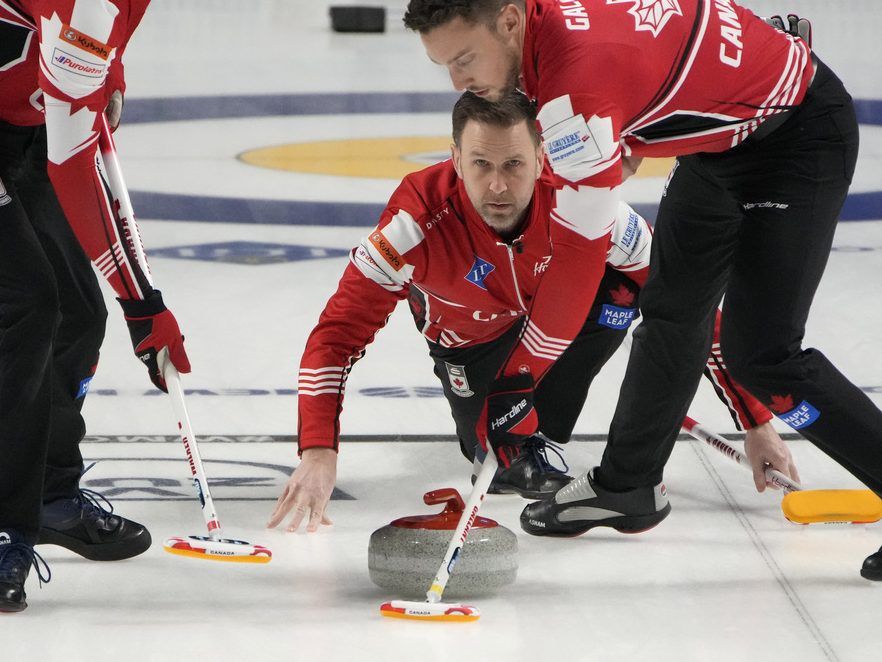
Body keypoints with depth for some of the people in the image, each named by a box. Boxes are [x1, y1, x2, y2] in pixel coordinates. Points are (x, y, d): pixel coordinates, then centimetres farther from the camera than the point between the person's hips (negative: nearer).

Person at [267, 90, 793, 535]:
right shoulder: (419, 219, -39)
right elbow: (338, 332, -37)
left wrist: (756, 421, -27)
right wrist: (319, 453, -51)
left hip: (557, 308, 0)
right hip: (471, 338, 0)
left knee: (623, 290, -29)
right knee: (494, 449, -17)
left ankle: (536, 438, -9)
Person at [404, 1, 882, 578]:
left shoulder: (579, 81, -35)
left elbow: (578, 249, -34)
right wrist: (628, 139, 15)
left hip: (798, 134, -10)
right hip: (723, 135, 10)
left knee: (761, 354, -14)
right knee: (672, 311, 16)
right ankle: (626, 485, 29)